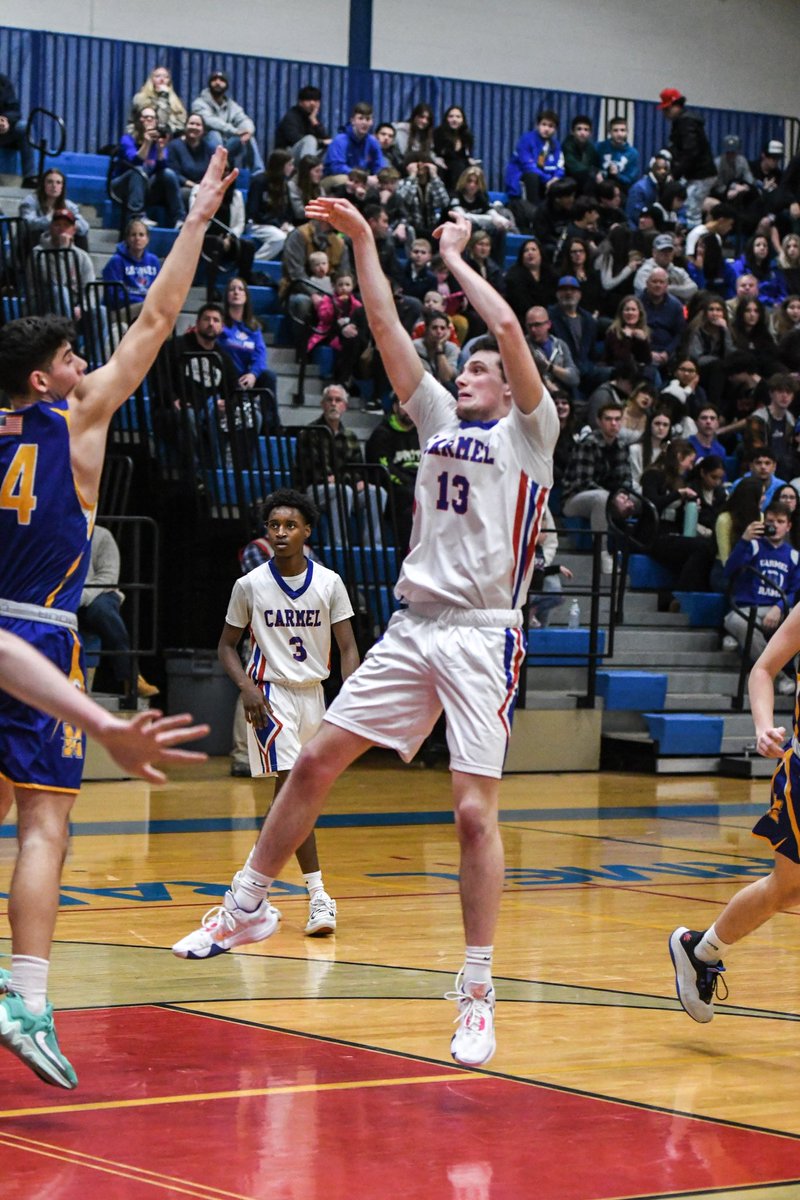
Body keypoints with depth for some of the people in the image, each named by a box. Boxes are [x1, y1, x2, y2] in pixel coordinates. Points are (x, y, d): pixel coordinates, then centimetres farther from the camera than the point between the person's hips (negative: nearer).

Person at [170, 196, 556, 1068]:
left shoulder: (527, 433, 2)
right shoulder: (441, 418, 19)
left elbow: (508, 328, -12)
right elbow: (386, 327, 16)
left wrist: (453, 258, 0)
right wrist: (363, 241, 11)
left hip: (482, 635, -6)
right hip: (414, 627, 6)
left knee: (474, 809, -10)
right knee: (316, 760, 5)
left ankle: (477, 995, -5)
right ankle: (247, 905, 20)